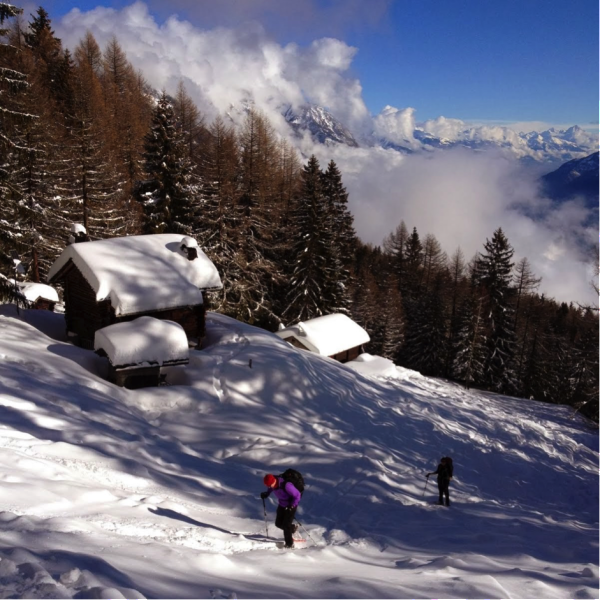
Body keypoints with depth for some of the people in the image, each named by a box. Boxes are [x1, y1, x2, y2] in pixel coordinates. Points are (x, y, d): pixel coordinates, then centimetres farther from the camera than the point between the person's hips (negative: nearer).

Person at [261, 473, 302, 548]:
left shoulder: (286, 485, -36)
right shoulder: (274, 483, -15)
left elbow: (297, 495, -25)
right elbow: (271, 489, 13)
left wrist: (292, 505, -29)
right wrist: (266, 493, 0)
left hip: (291, 506, -7)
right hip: (282, 505, 7)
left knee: (286, 525, -7)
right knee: (278, 523, 9)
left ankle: (289, 544, 10)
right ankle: (292, 528, 34)